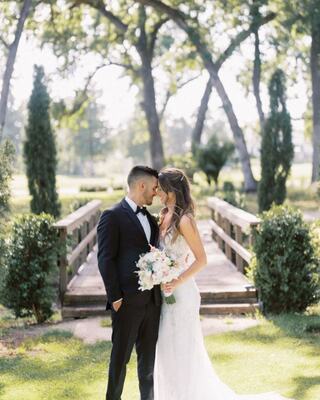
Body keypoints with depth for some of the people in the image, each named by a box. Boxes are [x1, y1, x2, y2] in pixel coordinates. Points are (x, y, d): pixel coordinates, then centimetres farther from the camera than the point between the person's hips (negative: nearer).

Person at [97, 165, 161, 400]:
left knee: (149, 356, 13)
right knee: (121, 357, 4)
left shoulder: (150, 219, 15)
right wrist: (115, 297, -14)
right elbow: (106, 259, -11)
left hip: (152, 299, 7)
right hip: (128, 300, -7)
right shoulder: (113, 216, -8)